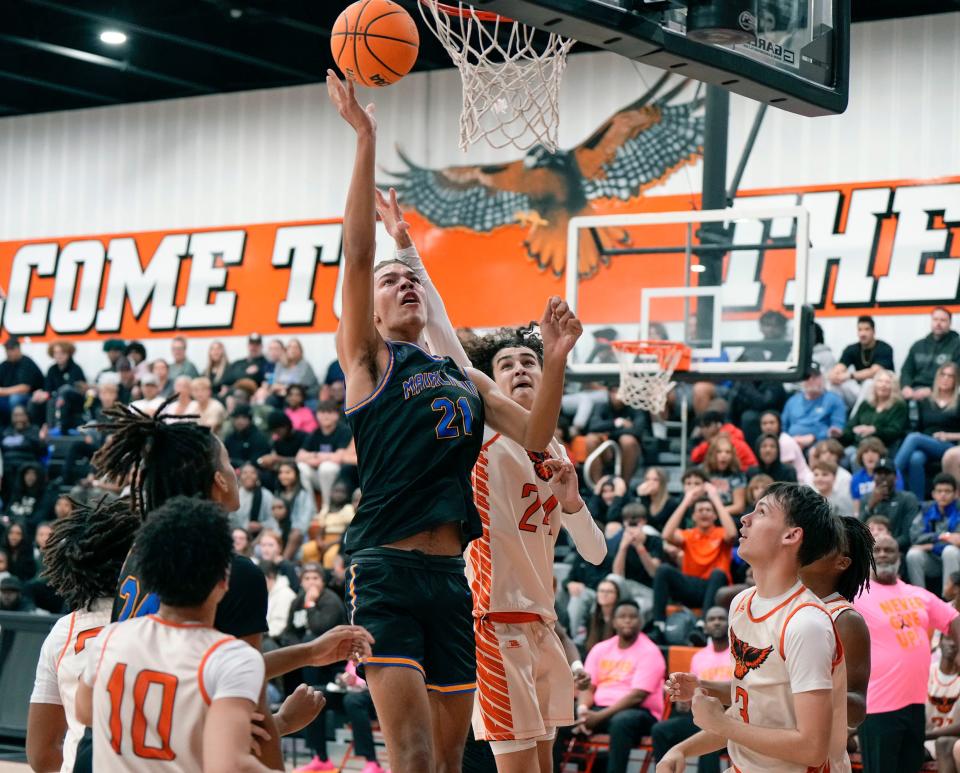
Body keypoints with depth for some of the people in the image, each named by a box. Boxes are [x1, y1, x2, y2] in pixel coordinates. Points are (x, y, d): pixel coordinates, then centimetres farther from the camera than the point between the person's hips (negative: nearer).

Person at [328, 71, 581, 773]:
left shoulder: (466, 380, 22)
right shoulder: (366, 357, 6)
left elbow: (536, 438, 11)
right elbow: (358, 251, -6)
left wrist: (555, 360, -3)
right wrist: (365, 140, -10)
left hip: (451, 575, 6)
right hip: (387, 572, -6)